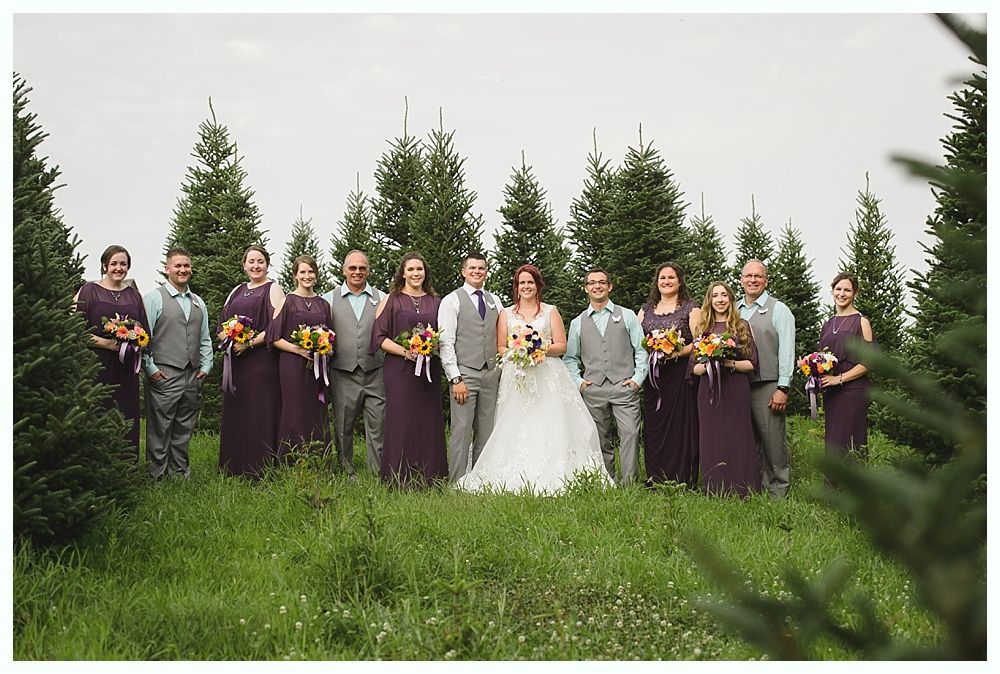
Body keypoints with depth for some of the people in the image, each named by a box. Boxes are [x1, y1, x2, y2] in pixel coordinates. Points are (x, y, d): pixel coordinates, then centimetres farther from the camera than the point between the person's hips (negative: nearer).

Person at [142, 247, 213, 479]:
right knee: (159, 430, -2)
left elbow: (205, 339, 20)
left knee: (184, 430, 11)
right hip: (164, 376, -6)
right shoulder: (154, 298, -3)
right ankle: (157, 476, 5)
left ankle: (179, 473, 21)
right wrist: (150, 368, -11)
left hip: (193, 377, 6)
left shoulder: (198, 303, 17)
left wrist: (205, 366, 9)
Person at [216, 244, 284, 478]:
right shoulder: (237, 292, 18)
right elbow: (221, 326, 15)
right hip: (235, 362, 6)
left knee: (259, 415, -6)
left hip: (262, 360, -6)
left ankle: (259, 471, -2)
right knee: (234, 415, 6)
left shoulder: (273, 290, 1)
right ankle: (234, 468, 14)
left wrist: (250, 342, -16)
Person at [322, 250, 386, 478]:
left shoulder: (381, 298, 9)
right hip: (344, 374, 0)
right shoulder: (329, 299, 8)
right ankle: (347, 474, 18)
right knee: (343, 428, 7)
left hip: (375, 373, 0)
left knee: (378, 426, -1)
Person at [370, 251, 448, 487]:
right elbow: (379, 337, -1)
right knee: (401, 422, -6)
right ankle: (399, 479, 0)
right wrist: (404, 351, -14)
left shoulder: (436, 302, 14)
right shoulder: (390, 300, 5)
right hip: (399, 370, -3)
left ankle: (428, 476, 8)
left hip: (429, 371, 3)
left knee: (429, 422, 1)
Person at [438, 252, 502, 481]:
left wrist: (503, 371, 6)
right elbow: (446, 342, -6)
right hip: (465, 373, -5)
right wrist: (455, 378, -13)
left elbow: (502, 339, 16)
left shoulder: (495, 301, 16)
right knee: (461, 431, -7)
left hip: (491, 374, 5)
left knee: (486, 431, 7)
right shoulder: (452, 300, 0)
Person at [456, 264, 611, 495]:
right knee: (515, 430, -9)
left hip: (548, 379, -1)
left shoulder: (551, 312, 11)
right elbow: (500, 348, 10)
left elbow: (561, 345, 5)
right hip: (516, 379, 1)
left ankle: (551, 480, -12)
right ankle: (518, 481, -10)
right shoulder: (506, 314, 15)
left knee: (549, 429, -12)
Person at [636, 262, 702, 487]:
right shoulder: (645, 310, 17)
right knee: (654, 426, 2)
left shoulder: (691, 309, 5)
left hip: (680, 374, -4)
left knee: (680, 424, -6)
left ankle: (682, 480, -2)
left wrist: (678, 352, -18)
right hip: (652, 377, 4)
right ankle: (655, 479, 7)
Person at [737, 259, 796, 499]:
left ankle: (778, 492, 4)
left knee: (773, 441, -4)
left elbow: (786, 351, -4)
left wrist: (782, 388, -11)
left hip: (768, 386, -5)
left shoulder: (778, 310, 2)